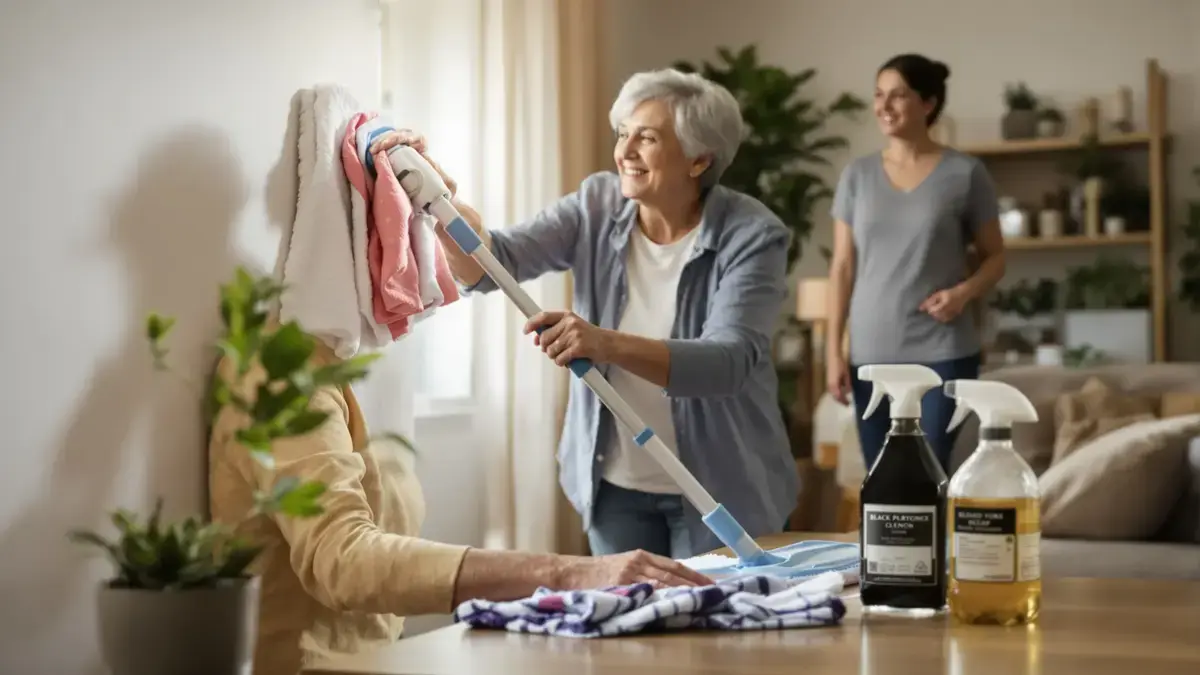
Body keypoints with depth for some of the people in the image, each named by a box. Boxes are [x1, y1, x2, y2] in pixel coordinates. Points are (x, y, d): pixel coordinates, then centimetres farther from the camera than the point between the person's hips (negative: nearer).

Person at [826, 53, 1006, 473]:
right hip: (872, 355, 3)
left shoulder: (965, 173, -1)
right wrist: (833, 349, 2)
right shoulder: (857, 175, 8)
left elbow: (995, 257, 6)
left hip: (943, 353, -3)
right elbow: (842, 266, 8)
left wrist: (963, 291, -15)